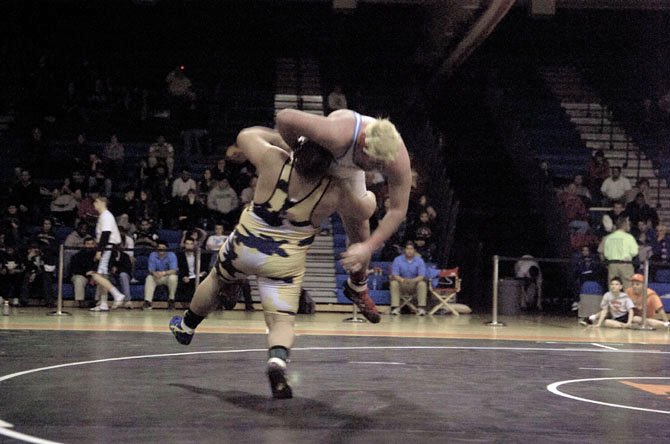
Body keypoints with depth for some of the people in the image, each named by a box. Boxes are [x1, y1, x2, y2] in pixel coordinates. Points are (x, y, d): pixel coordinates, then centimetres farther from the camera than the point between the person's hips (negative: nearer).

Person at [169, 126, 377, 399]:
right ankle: (278, 361, -33)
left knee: (216, 279, 29)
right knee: (282, 321, -1)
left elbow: (245, 135, -1)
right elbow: (367, 209, 0)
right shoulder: (333, 193, -17)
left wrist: (281, 138, 5)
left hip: (244, 246, 2)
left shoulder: (273, 160, -20)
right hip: (286, 261, -2)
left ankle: (186, 327, 52)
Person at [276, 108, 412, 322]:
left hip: (349, 169, 3)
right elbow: (284, 117, -45)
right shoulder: (337, 135, -52)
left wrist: (369, 247, -34)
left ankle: (357, 286, 34)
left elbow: (398, 210, -28)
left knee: (359, 223, 8)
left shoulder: (398, 158, -38)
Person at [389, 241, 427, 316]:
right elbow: (394, 275, -13)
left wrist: (413, 280, -35)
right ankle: (395, 308, -31)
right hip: (402, 285, 0)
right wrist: (402, 280, -35)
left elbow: (422, 276, -14)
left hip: (414, 283, 0)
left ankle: (421, 308, -31)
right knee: (394, 283, -30)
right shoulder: (398, 260, -6)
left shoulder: (419, 260, -6)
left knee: (422, 284, -30)